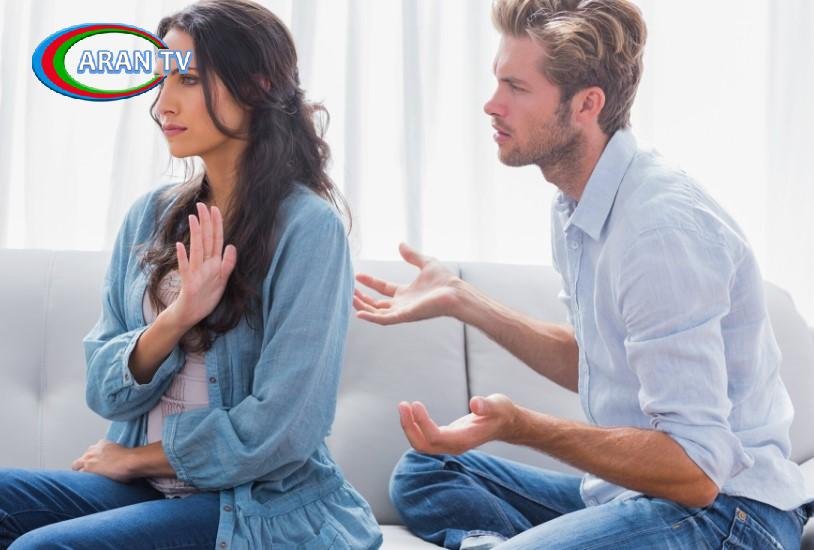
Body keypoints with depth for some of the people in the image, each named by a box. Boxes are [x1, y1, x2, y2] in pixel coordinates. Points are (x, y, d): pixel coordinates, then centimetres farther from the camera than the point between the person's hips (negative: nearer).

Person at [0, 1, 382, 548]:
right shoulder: (151, 214, 5)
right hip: (147, 487, 6)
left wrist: (134, 458, -4)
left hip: (258, 505, -5)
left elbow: (279, 431, -17)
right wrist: (175, 318, -18)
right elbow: (106, 391, 2)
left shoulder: (307, 226, -13)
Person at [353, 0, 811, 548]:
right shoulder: (576, 206, 7)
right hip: (626, 488, 10)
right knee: (421, 475, 14)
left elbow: (696, 471, -25)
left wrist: (520, 426, -31)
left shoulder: (662, 227, -23)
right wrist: (461, 300, 18)